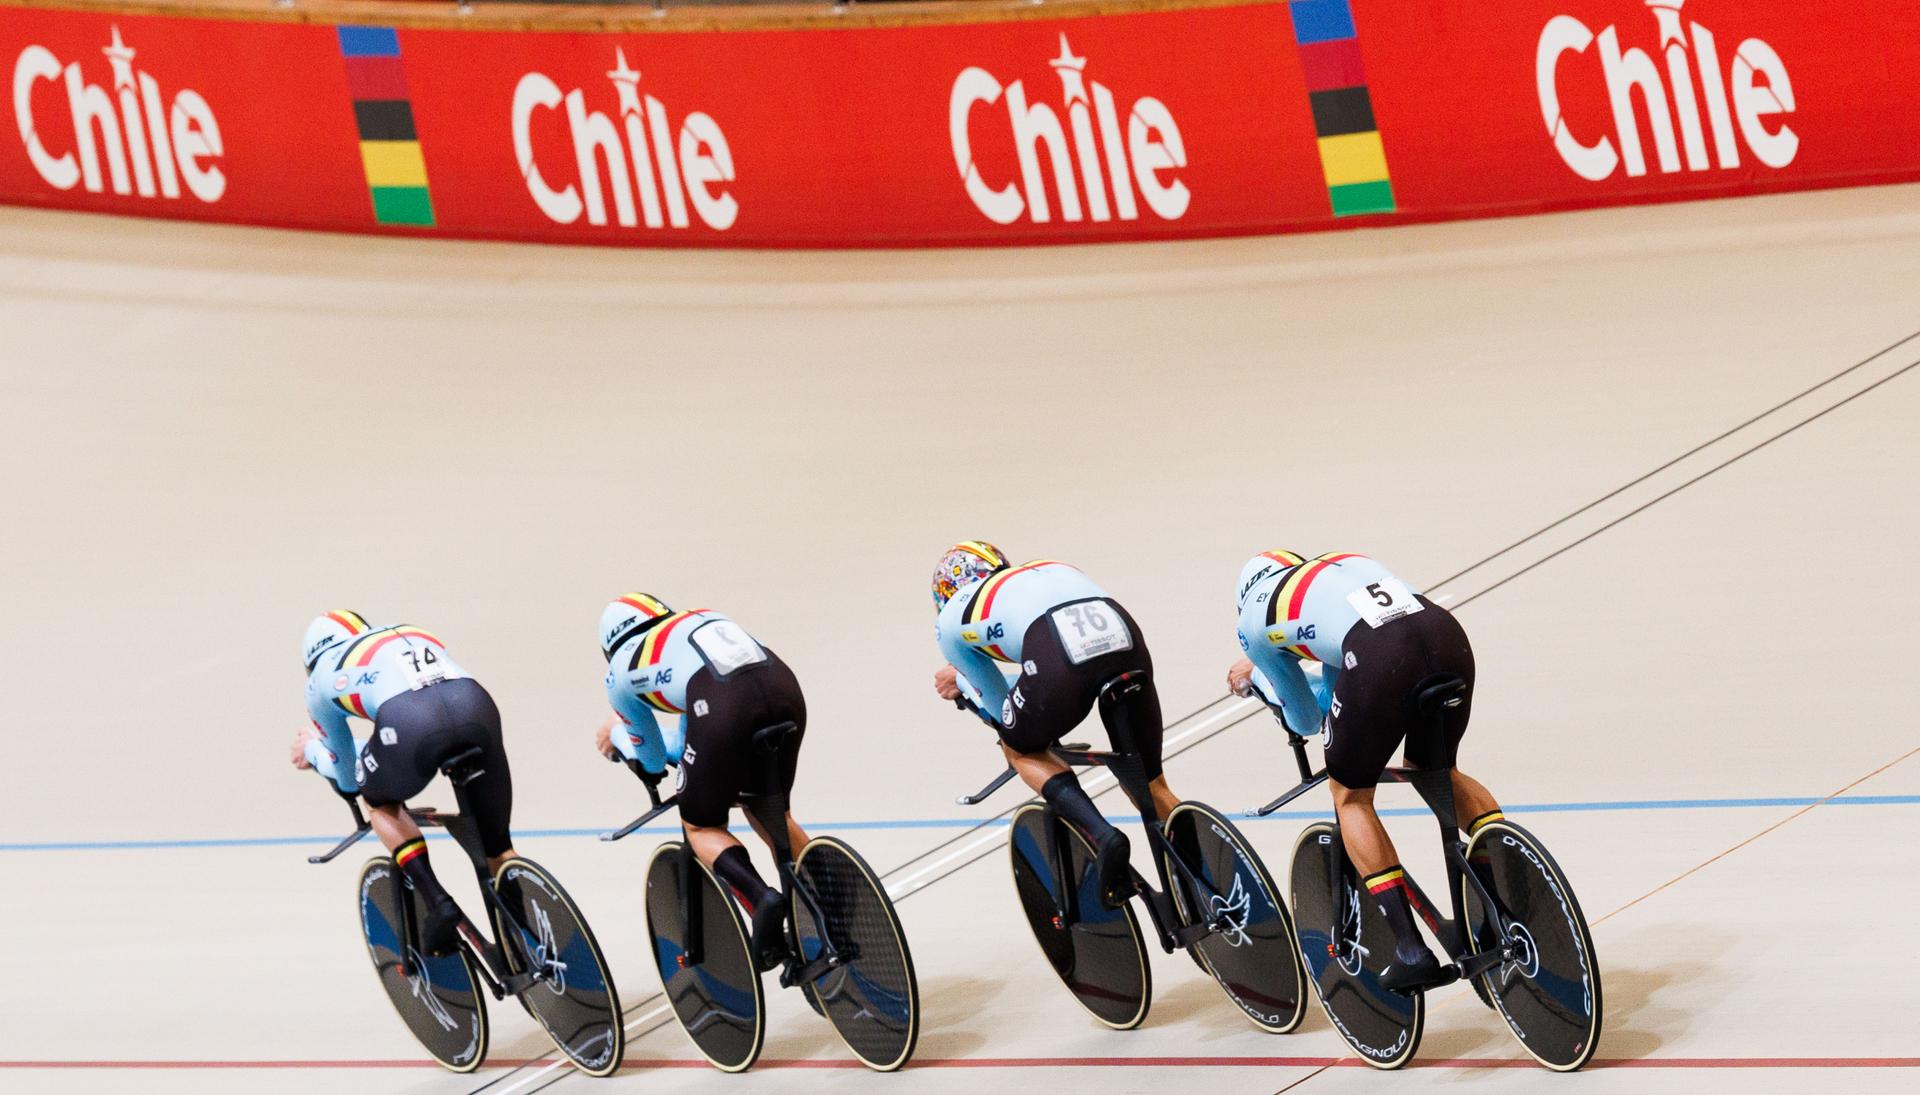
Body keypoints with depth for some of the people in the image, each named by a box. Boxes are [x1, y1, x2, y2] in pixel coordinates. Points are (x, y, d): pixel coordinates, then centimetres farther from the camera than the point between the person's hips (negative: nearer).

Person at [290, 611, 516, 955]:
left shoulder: (322, 676, 33)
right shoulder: (415, 634, 43)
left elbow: (347, 780, 40)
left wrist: (312, 753, 64)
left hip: (408, 720, -3)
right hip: (477, 706, 3)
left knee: (380, 804, 30)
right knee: (498, 849, 23)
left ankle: (436, 901, 11)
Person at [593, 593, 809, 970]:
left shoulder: (621, 670, 26)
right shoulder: (701, 619, 39)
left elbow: (651, 759, 36)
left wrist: (619, 737, 57)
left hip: (722, 708, -5)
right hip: (784, 687, 5)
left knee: (700, 827, 15)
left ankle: (761, 898, -11)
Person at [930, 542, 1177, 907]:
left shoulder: (952, 618, 31)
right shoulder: (1051, 568, 44)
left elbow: (1000, 707, 38)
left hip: (1062, 657, -4)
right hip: (1126, 640, 4)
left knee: (1021, 751, 26)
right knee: (1151, 786, 23)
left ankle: (1103, 835, 2)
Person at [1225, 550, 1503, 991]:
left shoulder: (1254, 617, 25)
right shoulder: (1344, 563, 40)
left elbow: (1306, 720, 34)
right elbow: (1333, 696, 48)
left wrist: (1257, 678, 51)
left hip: (1378, 658, -5)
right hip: (1448, 637, 5)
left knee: (1350, 795, 17)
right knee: (1436, 771, 31)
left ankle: (1411, 949, 7)